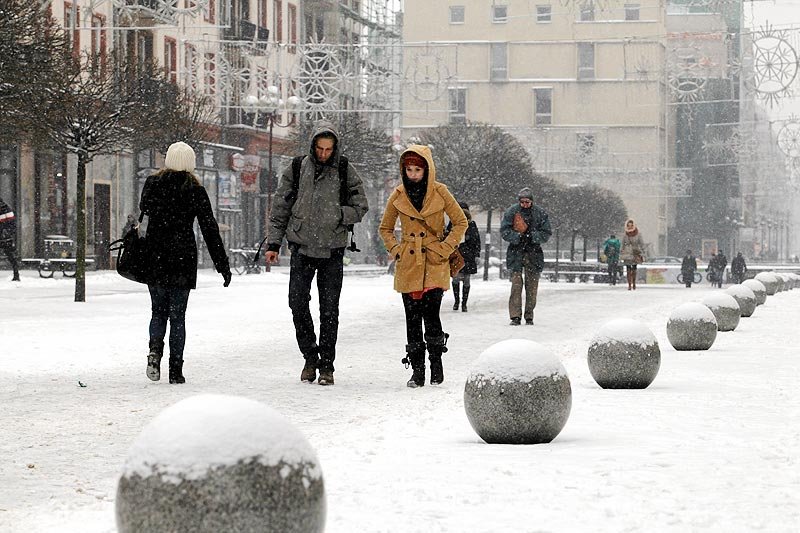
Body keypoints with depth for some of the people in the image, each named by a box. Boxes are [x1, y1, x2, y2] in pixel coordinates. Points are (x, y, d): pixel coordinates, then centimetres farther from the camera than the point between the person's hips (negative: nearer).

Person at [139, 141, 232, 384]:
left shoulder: (152, 184, 1)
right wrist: (223, 266, 0)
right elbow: (210, 230, -4)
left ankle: (155, 349, -13)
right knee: (177, 316, 5)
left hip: (154, 259, 2)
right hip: (182, 263, -2)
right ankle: (175, 370, 3)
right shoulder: (194, 190, -5)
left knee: (158, 312, 15)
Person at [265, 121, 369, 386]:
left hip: (332, 250, -1)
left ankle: (326, 365, 7)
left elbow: (360, 207, 5)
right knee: (298, 303, -6)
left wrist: (337, 215, -13)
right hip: (302, 248, 1)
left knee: (329, 310, 0)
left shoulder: (345, 172, 1)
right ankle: (310, 356, 10)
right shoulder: (296, 170, 2)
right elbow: (280, 208, 7)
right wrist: (273, 243, 3)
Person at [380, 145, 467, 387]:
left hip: (434, 263, -2)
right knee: (412, 317, 0)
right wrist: (396, 250, 2)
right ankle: (417, 369, 7)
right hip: (408, 266, 2)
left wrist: (445, 249, -4)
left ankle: (436, 363, 3)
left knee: (431, 313, -14)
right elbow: (385, 228, 17)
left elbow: (461, 222, 4)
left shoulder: (440, 193, -2)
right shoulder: (398, 196, 5)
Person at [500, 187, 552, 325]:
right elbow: (504, 231, -2)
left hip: (534, 253, 1)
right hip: (516, 252, -1)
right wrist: (519, 237, -17)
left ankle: (529, 317, 11)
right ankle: (515, 316, -11)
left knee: (532, 286, 3)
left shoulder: (540, 213, 2)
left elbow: (546, 233, 2)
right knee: (516, 284, -10)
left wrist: (532, 236, -15)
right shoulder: (511, 212, 1)